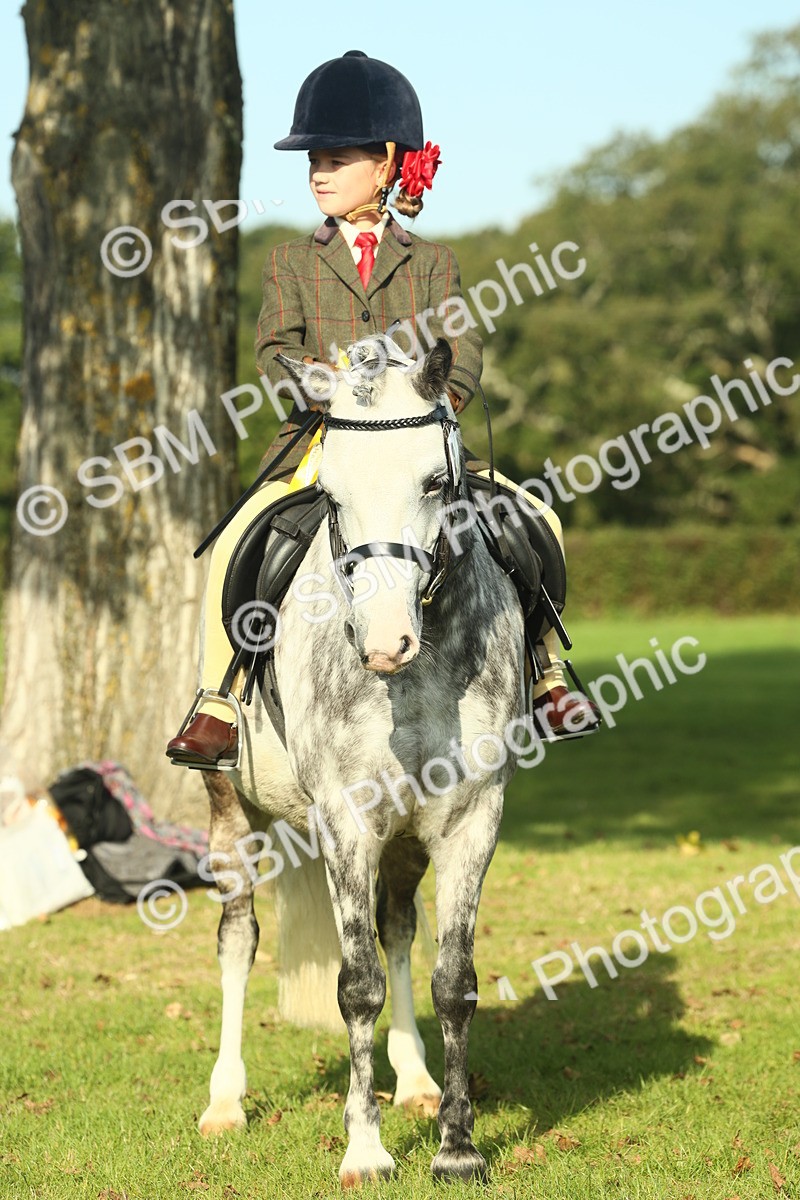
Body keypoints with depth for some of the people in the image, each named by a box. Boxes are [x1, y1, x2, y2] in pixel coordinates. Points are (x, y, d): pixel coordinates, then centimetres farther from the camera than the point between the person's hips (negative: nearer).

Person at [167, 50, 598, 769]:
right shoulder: (292, 262, 13)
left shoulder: (430, 262, 13)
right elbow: (278, 351, -1)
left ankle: (546, 676, 1)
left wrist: (435, 405, -21)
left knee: (536, 521, -15)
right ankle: (217, 708, -17)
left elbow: (462, 351, 1)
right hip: (318, 446, -1)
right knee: (234, 546, -25)